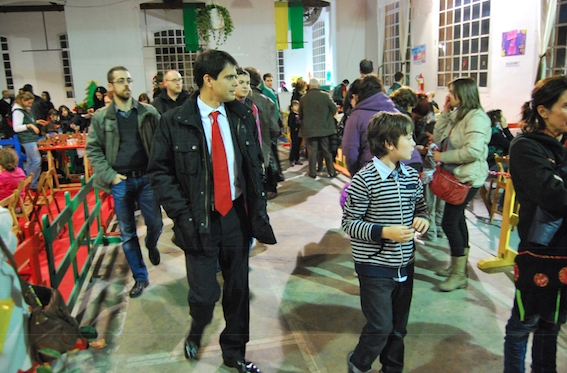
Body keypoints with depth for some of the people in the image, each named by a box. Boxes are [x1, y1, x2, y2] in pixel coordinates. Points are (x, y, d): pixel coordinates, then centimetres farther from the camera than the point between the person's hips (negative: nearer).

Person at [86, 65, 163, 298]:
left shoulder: (149, 113, 1)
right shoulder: (101, 117, 1)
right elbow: (93, 149, 3)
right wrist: (109, 175, -6)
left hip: (146, 178, 0)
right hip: (120, 182, 0)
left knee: (155, 224, 5)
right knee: (127, 233, 7)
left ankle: (151, 246, 42)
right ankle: (140, 277, 22)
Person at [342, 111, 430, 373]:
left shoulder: (411, 176, 3)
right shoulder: (365, 180, -17)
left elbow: (421, 208, 17)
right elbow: (349, 223, -14)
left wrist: (422, 219, -6)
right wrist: (385, 232, -25)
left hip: (404, 265, 6)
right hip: (375, 266, -6)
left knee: (399, 326, 17)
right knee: (381, 327, 0)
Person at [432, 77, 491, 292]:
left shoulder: (477, 117, -16)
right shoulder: (457, 115, 13)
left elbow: (473, 151, -26)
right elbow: (438, 138, 7)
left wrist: (443, 156, -16)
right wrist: (445, 112, 2)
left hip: (467, 177, -10)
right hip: (455, 174, 10)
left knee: (449, 222, -10)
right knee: (457, 218, 17)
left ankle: (459, 275, 1)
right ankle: (458, 265, 31)